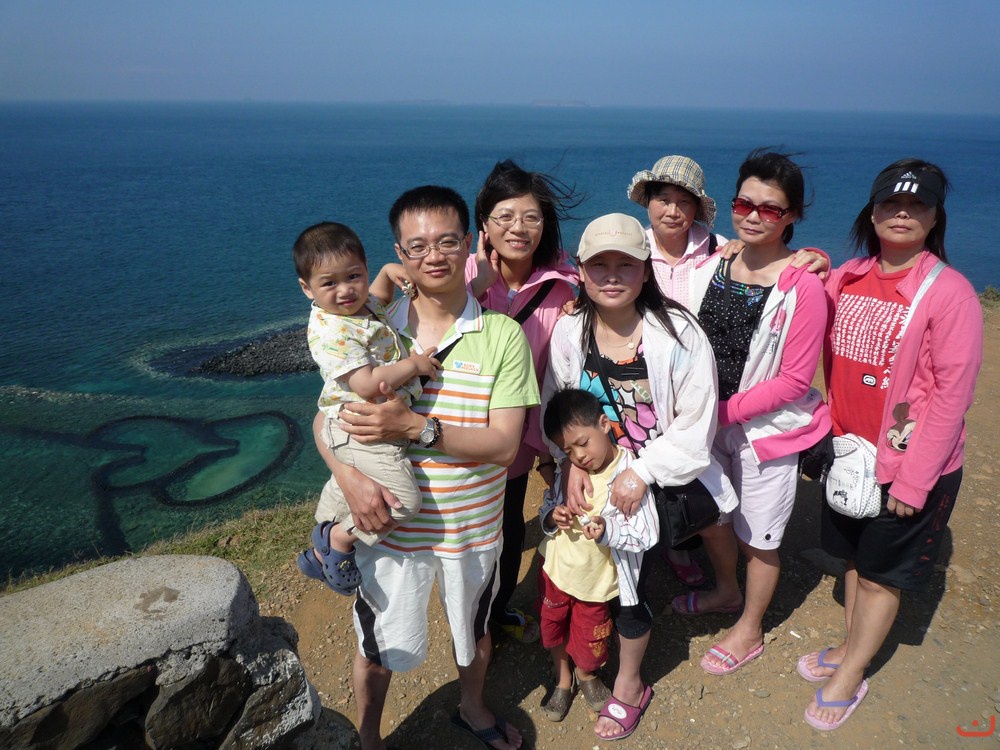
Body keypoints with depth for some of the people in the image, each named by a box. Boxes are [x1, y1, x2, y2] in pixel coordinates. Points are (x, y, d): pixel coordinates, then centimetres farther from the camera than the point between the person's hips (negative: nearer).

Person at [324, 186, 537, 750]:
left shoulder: (503, 335, -13)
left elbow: (505, 445, -17)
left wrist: (415, 426, -29)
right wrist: (350, 477, -22)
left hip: (472, 527, 0)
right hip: (388, 519, 0)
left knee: (476, 630, 25)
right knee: (379, 643, 17)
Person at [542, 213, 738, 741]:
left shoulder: (678, 335, -19)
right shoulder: (570, 330, -10)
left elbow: (695, 424, -15)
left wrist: (642, 473, -19)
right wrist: (572, 463, -14)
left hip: (657, 481, -3)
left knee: (628, 584, 3)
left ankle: (628, 687, 31)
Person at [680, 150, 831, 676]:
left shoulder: (802, 286, -17)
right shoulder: (709, 266, -2)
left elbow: (795, 380, -17)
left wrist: (726, 411, -20)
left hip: (766, 428, -5)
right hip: (707, 421, 5)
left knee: (758, 537, 13)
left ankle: (749, 629, 39)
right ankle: (727, 590, 52)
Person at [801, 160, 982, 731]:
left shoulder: (951, 292, -15)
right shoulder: (845, 280, -1)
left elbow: (953, 393, -16)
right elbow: (827, 363, 14)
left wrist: (914, 480, -15)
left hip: (912, 464, -5)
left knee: (881, 572, 10)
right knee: (855, 557, 20)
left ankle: (851, 675, 28)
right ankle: (851, 647, 41)